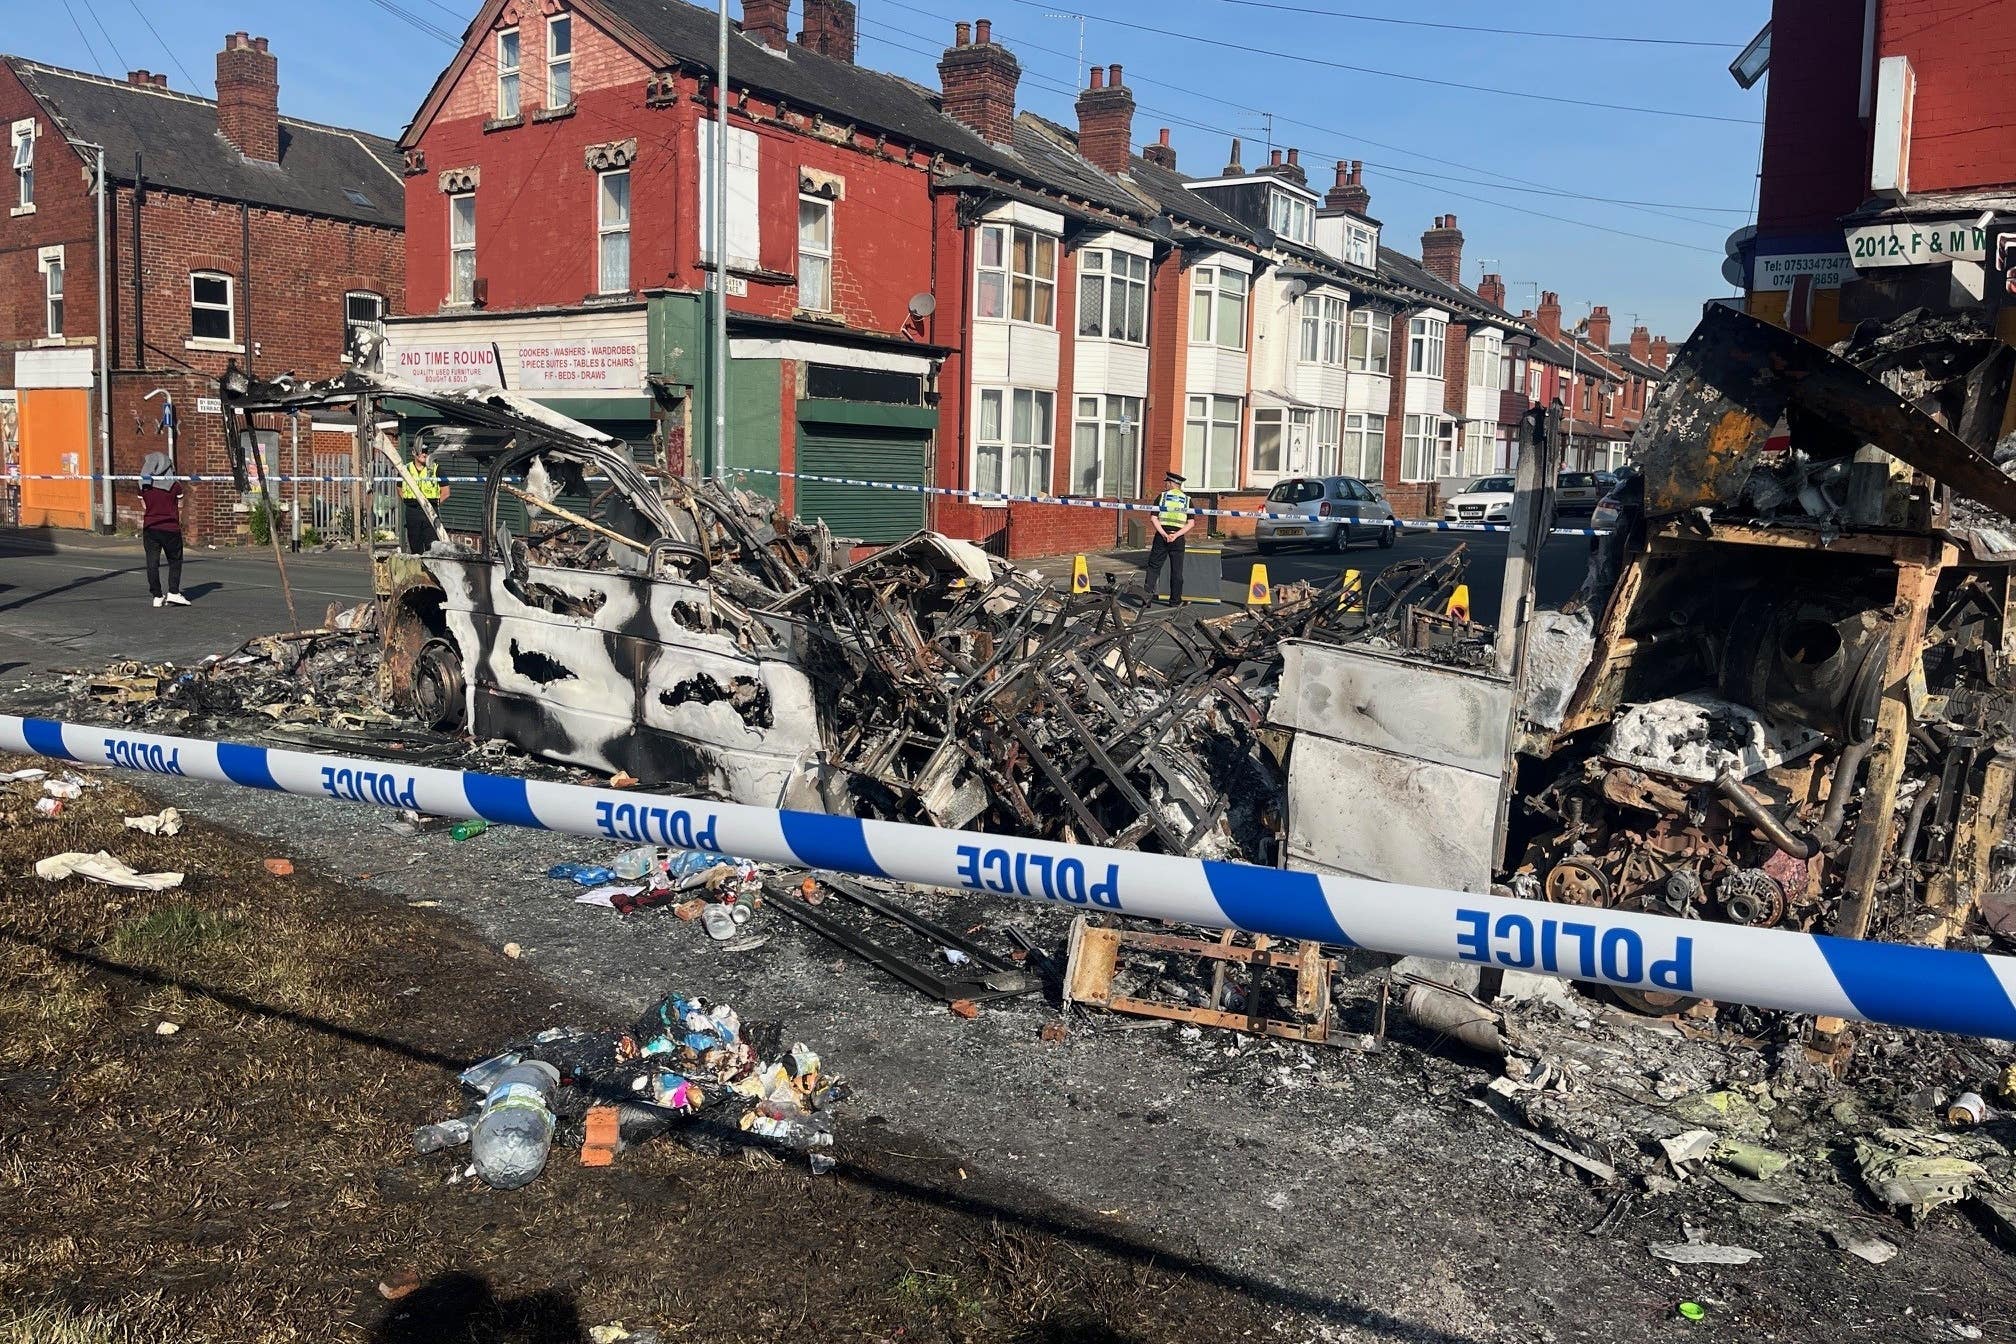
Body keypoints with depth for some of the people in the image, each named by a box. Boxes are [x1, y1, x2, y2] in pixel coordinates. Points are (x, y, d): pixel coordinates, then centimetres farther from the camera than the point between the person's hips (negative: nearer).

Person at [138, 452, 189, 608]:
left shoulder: (144, 485, 2)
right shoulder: (175, 484, -4)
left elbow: (143, 510, 8)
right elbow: (179, 509, 2)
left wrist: (141, 531, 15)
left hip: (150, 528, 2)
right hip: (171, 528, -2)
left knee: (152, 563, 5)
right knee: (175, 561, 10)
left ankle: (157, 596, 5)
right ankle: (173, 592, -1)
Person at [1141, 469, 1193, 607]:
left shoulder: (1161, 496, 2)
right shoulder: (1187, 499, 6)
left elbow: (1154, 518, -7)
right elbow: (1191, 523, -3)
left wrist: (1164, 534, -11)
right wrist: (1176, 535, -10)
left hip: (1161, 537, -1)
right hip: (1178, 539, 1)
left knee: (1154, 566, 9)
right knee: (1176, 571, 7)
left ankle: (1148, 592, -3)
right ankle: (1175, 600, 11)